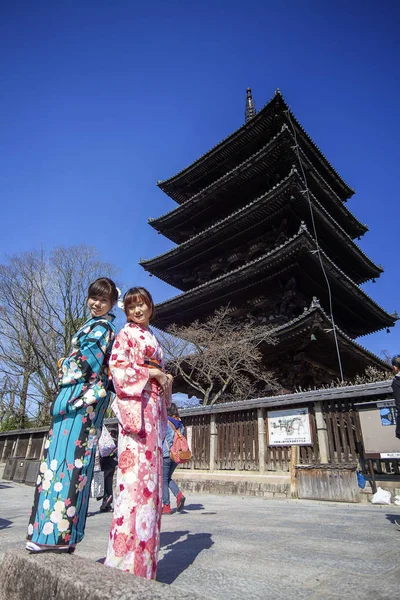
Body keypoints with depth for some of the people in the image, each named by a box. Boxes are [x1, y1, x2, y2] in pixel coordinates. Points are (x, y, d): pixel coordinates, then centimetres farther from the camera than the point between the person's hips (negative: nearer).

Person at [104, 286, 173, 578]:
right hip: (135, 403, -8)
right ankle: (127, 556, -6)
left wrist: (166, 379, 7)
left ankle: (144, 552, 16)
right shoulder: (127, 333, 2)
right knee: (135, 470, -13)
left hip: (153, 404, 8)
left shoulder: (152, 338, 24)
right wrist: (153, 372, -11)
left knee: (151, 473, 7)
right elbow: (118, 364, -13)